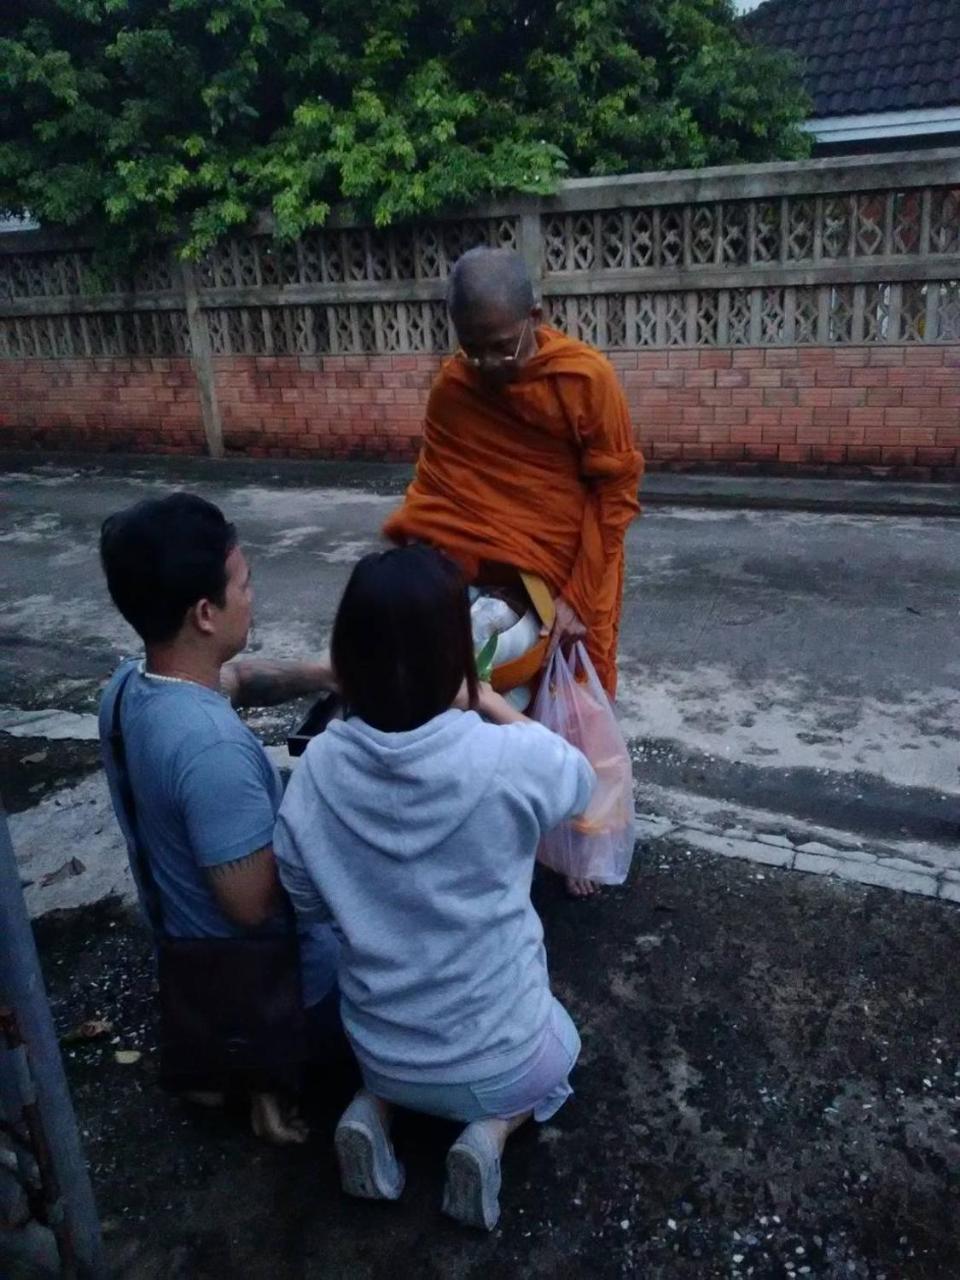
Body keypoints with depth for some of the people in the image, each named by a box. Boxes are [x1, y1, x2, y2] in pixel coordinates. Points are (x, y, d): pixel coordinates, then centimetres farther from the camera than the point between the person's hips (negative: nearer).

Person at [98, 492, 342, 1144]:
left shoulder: (129, 683, -9)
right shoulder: (212, 747, -38)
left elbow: (236, 679, 10)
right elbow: (255, 904, -31)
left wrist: (325, 672, -4)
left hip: (189, 936, 8)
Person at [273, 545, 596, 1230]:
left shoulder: (321, 765, -17)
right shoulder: (511, 761, -27)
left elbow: (309, 902, -3)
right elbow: (581, 781, -3)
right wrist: (488, 704, -1)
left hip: (379, 1052, 3)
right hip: (498, 1061, -2)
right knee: (559, 1045, 33)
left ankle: (374, 1109, 12)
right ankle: (492, 1129, 7)